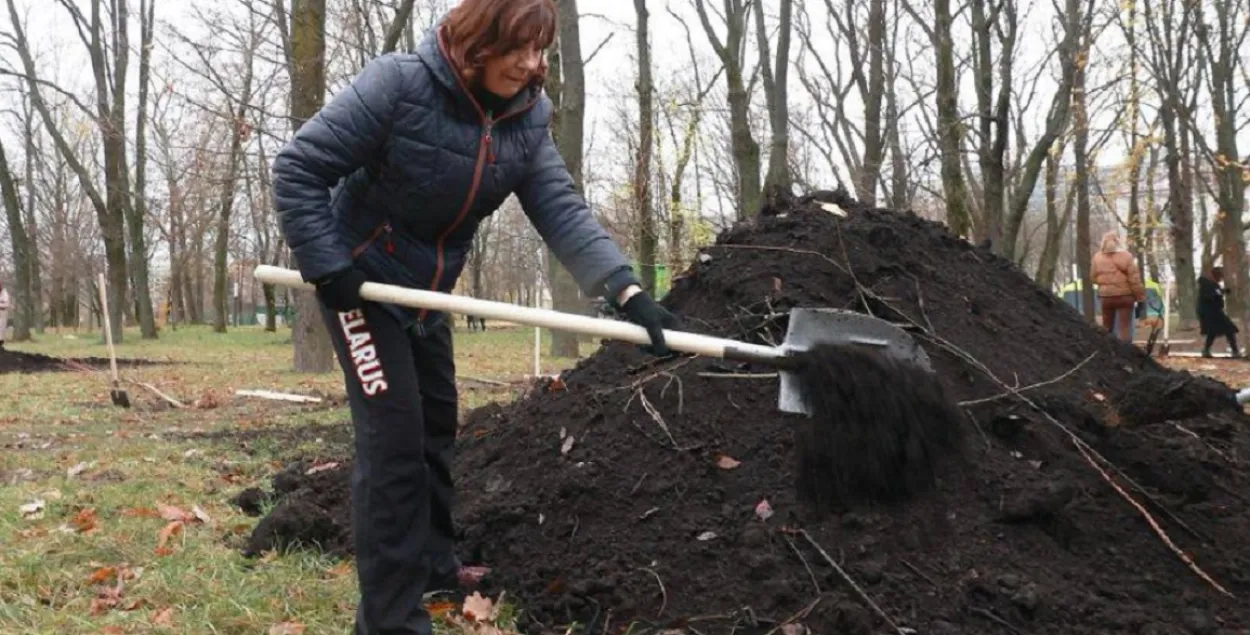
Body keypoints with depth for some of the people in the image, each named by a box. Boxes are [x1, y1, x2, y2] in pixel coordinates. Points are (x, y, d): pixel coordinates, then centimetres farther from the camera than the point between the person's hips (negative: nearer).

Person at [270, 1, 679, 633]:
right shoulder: (397, 84, -26)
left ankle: (431, 562, 37)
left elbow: (563, 212, -16)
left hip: (426, 290, 7)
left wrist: (627, 291, -28)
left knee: (435, 423, 18)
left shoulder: (526, 117, -7)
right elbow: (297, 168, -21)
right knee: (394, 435, -11)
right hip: (361, 280, -7)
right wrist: (326, 266, -24)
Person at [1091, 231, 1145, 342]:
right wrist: (1140, 295, -3)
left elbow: (1093, 277, 9)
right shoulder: (1126, 256, -7)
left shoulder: (1097, 257, 3)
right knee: (1125, 326, -1)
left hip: (1105, 296, 3)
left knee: (1106, 327, 14)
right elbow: (1134, 278, -9)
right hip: (1124, 295, -3)